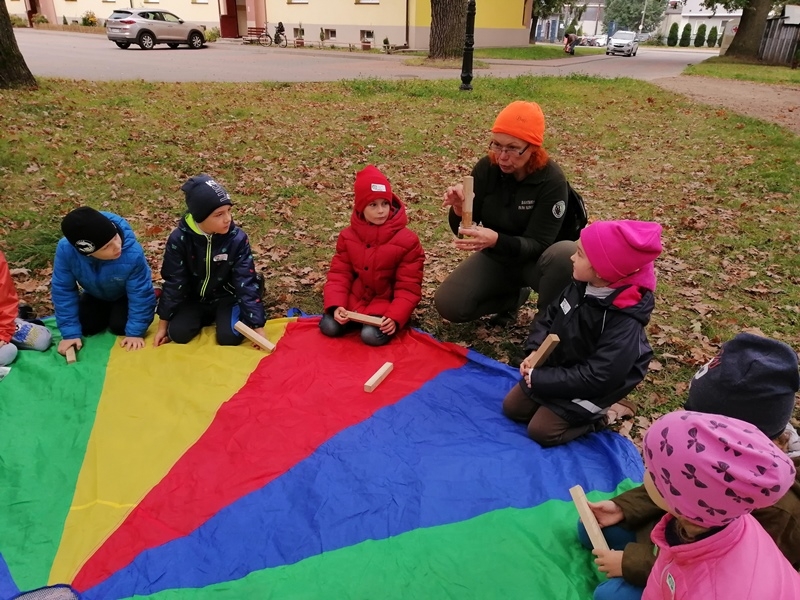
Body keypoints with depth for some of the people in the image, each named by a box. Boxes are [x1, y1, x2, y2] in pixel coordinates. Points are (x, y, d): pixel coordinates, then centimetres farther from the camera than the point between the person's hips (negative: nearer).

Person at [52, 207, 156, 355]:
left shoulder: (133, 253, -43)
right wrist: (70, 333, -23)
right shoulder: (66, 250, -36)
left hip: (125, 295, -2)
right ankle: (108, 312, 23)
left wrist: (135, 332, -26)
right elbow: (63, 290, -22)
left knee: (119, 327, -20)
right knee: (85, 327, -10)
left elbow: (140, 294, -29)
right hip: (95, 295, 3)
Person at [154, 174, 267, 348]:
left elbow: (246, 282, -20)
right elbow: (173, 282, -11)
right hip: (193, 298, 1)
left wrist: (257, 327, -23)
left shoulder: (237, 239, -21)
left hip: (226, 297, -1)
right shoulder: (179, 239, -19)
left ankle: (220, 317, 13)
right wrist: (163, 325, -7)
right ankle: (205, 318, 13)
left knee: (229, 337, -23)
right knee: (177, 334, -20)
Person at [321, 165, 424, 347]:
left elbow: (409, 286, -13)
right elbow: (339, 274, -1)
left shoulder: (407, 240, -13)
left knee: (372, 336, -26)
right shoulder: (348, 236, -2)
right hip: (354, 299, 3)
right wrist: (336, 305, -18)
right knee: (329, 327, -16)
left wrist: (395, 316, -27)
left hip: (386, 302, -3)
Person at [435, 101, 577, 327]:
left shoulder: (552, 181, -24)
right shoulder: (486, 168, -14)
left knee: (567, 254, -37)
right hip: (496, 257, 3)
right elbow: (463, 230, -10)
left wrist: (496, 240, -46)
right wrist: (459, 212, -34)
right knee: (448, 304, -17)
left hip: (532, 259, -3)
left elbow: (537, 244, -27)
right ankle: (513, 295, 10)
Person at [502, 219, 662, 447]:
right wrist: (535, 350, -13)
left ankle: (590, 418, 10)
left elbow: (595, 378, -31)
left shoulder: (624, 323, -33)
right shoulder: (582, 286, -10)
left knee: (540, 430, -8)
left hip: (585, 389, -7)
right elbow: (550, 315, 4)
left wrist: (541, 379, -27)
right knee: (512, 407, 8)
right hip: (554, 367, 7)